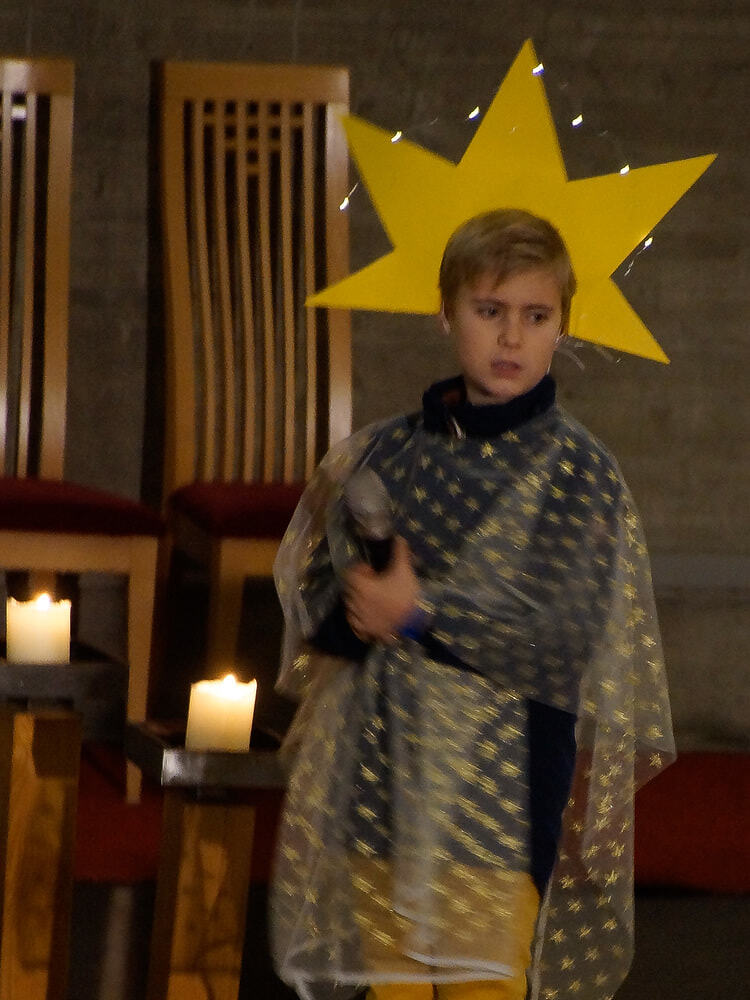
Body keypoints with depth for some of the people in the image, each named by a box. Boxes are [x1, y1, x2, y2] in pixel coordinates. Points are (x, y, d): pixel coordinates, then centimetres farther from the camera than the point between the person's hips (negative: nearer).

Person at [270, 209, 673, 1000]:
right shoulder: (383, 454, 9)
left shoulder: (577, 469, -4)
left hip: (497, 778, -4)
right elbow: (311, 586, 11)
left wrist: (422, 614, -17)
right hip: (382, 762, 4)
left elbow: (567, 636, -11)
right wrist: (356, 610, -12)